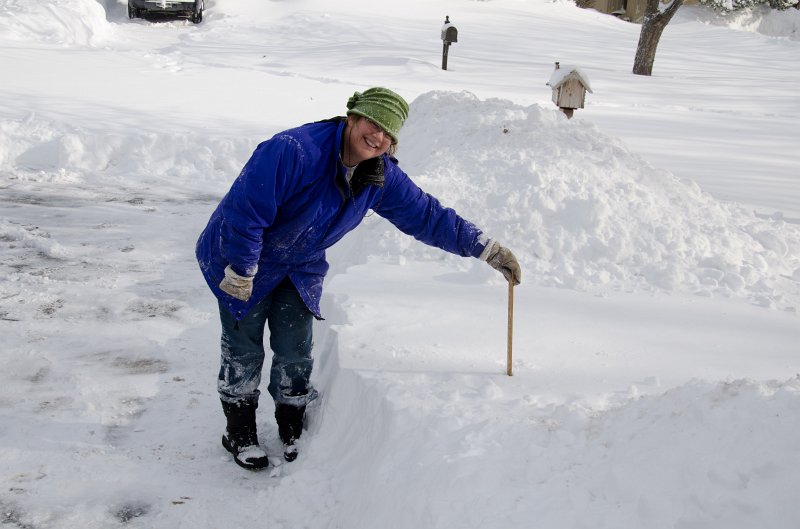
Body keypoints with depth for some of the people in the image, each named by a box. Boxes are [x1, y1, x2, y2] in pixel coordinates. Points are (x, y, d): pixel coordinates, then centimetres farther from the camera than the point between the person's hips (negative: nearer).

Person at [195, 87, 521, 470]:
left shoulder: (382, 178, -12)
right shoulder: (294, 151, -35)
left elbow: (426, 216, -6)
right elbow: (245, 212, -33)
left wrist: (486, 249, -10)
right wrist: (241, 274, -24)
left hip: (300, 268, 5)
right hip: (242, 259, -5)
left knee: (295, 351, 7)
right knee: (244, 350, 4)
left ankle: (293, 427, 30)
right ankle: (239, 432, 23)